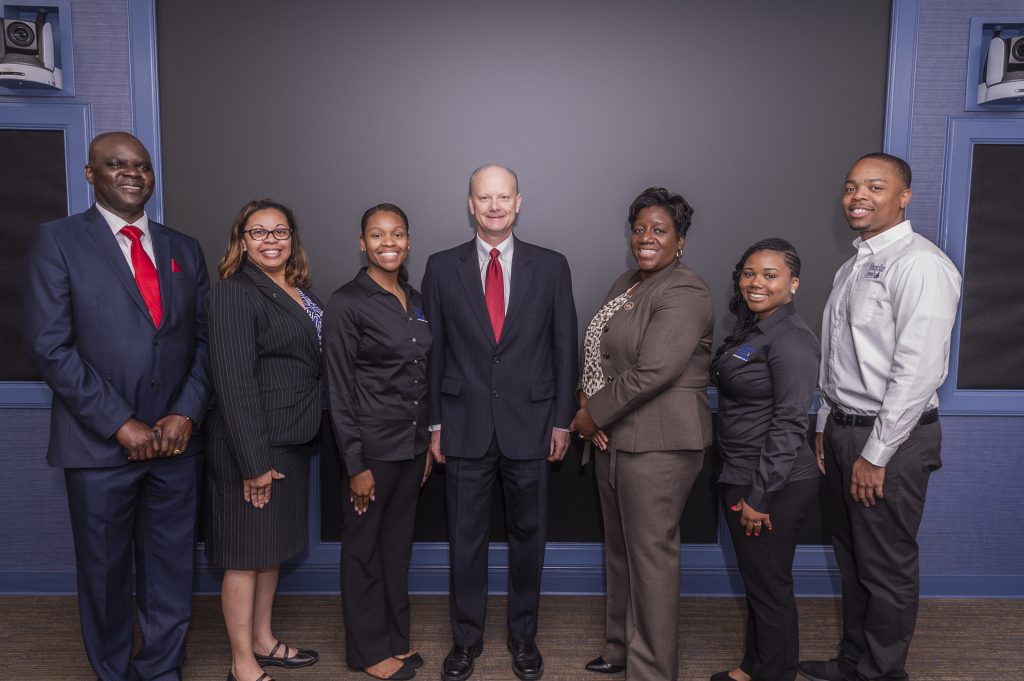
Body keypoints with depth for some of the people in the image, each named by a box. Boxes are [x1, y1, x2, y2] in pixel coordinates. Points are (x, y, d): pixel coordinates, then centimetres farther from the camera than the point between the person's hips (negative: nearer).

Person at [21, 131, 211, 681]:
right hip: (100, 444, -3)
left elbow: (204, 340, 8)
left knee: (171, 571, 12)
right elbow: (49, 346, -10)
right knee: (104, 572, 13)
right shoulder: (57, 240, -2)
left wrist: (186, 413, -6)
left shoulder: (184, 249, 10)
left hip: (175, 440, 3)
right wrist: (120, 424, -14)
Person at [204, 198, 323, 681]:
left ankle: (263, 641, 36)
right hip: (252, 446, -8)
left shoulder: (300, 291, 10)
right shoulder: (234, 293, -13)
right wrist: (255, 462, -21)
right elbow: (235, 382, -20)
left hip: (292, 443, 8)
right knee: (246, 555, 5)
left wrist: (295, 444, 11)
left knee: (273, 547, 19)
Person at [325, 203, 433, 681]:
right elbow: (340, 391, -13)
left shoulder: (415, 300, 8)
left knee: (398, 544, 17)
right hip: (372, 446, -6)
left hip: (412, 444, 6)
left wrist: (427, 443, 12)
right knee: (363, 548, 10)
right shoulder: (346, 303, -12)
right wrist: (356, 464, -14)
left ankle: (396, 638, 33)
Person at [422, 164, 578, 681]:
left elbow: (564, 347, 3)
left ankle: (523, 635, 33)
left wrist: (562, 420, 0)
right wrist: (434, 423, 2)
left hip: (529, 423, 0)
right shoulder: (442, 267, 2)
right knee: (465, 537, 11)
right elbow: (433, 350, 4)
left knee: (528, 534, 13)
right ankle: (466, 638, 30)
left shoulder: (551, 266, 1)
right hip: (465, 425, 0)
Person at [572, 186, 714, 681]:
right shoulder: (626, 283, 14)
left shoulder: (683, 294, -14)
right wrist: (587, 400, -3)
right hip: (613, 437, 9)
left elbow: (652, 373, -23)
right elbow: (595, 351, 15)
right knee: (620, 547, 18)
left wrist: (593, 413, -14)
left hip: (658, 443, -9)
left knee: (651, 553, 1)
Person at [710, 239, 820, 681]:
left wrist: (759, 496, -19)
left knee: (770, 585, 6)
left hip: (774, 485, -9)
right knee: (755, 580, 20)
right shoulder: (750, 330, 11)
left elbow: (789, 425, -21)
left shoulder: (791, 339, -17)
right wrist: (744, 489, 14)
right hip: (741, 478, 9)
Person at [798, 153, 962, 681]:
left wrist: (876, 454, -19)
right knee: (851, 558, 19)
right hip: (843, 429, 9)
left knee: (887, 569, 6)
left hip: (890, 439, -8)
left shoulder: (919, 264, -15)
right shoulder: (854, 266, 13)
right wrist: (826, 425, 13)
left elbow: (918, 370, -21)